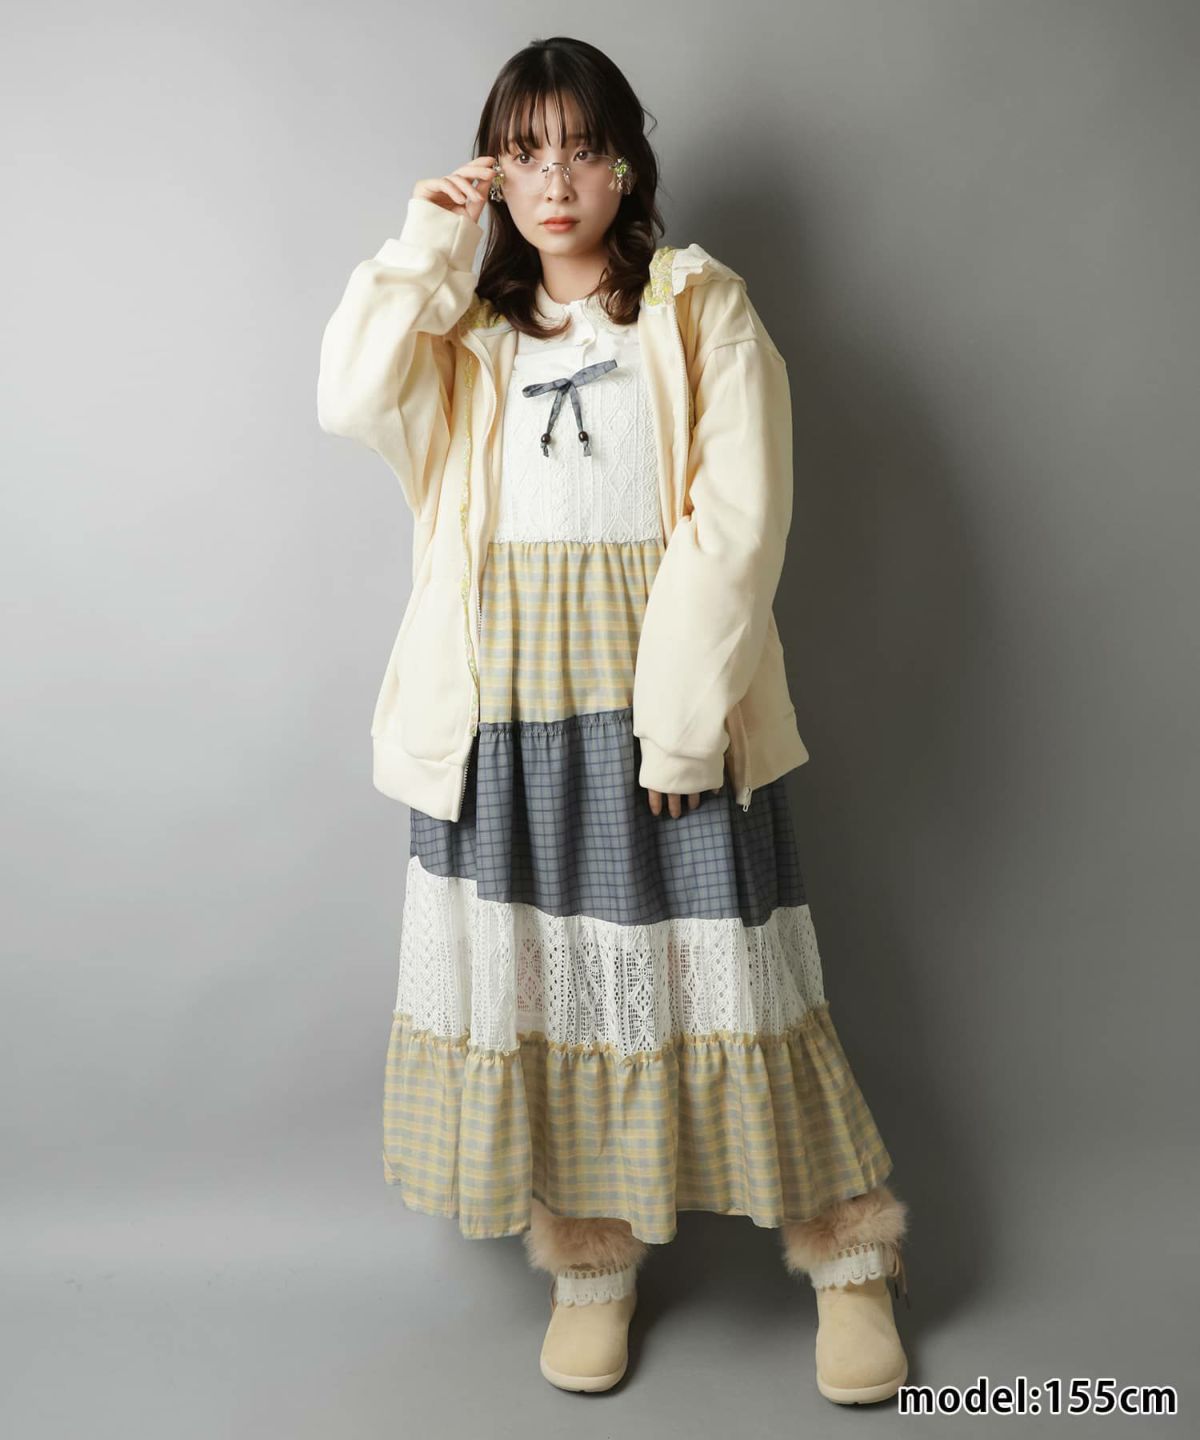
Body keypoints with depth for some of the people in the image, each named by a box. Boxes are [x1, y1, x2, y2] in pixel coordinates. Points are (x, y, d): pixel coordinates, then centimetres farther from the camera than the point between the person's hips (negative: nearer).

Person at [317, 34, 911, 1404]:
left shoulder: (704, 312, 3)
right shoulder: (465, 332, 14)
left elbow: (737, 524, -7)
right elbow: (349, 398, -7)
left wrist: (683, 714, -15)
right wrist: (423, 246, -3)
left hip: (662, 694, -3)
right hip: (506, 713, 3)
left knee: (724, 975, 2)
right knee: (541, 980, 8)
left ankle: (851, 1259, 21)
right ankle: (592, 1263, 27)